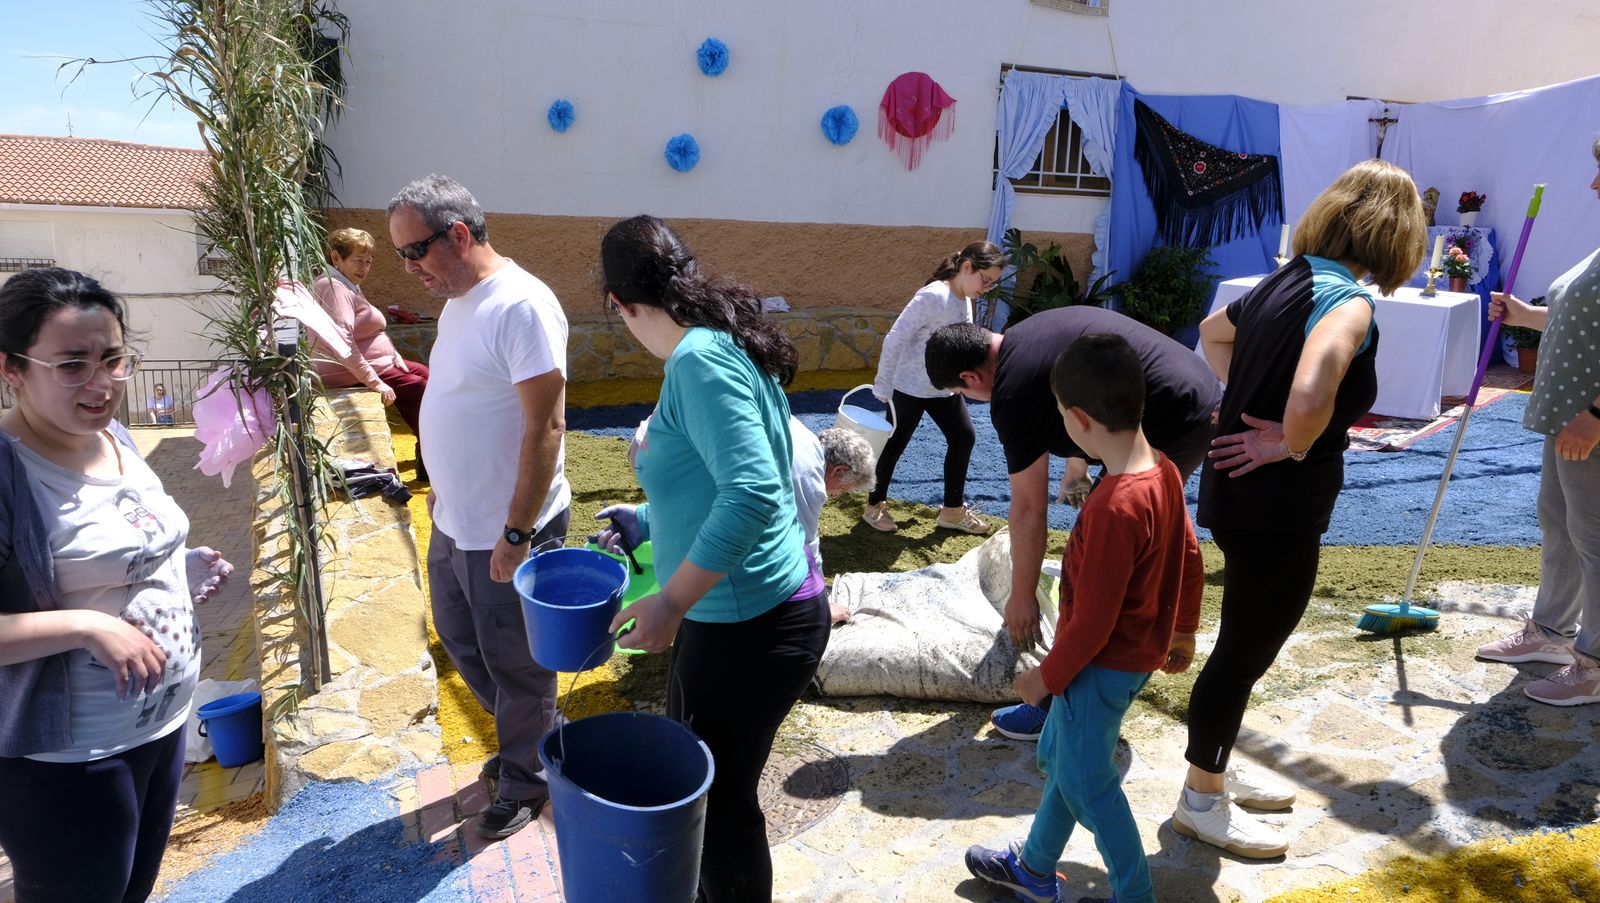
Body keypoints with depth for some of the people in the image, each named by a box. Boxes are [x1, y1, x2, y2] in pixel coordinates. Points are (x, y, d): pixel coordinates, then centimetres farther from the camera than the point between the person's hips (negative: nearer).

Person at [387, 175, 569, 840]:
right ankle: (528, 736, 45)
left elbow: (545, 425, -25)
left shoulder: (520, 306, -22)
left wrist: (516, 534, -24)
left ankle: (525, 780, 32)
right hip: (453, 523, 10)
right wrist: (444, 484, 19)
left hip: (506, 534, -10)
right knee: (460, 641, 24)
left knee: (514, 663, 9)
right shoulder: (456, 301, 8)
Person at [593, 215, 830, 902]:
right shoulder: (722, 348, 8)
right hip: (750, 613, 10)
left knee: (720, 798, 11)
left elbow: (754, 492, -32)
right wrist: (650, 524, 27)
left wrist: (670, 603, -29)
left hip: (751, 627, -10)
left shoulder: (700, 361, -21)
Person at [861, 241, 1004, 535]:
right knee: (895, 445, 5)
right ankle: (875, 506, 25)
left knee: (964, 438, 9)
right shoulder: (933, 296, -24)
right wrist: (883, 385, -18)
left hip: (944, 388, 9)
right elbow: (895, 339, -23)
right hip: (910, 388, -9)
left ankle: (953, 510, 22)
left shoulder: (965, 299, 3)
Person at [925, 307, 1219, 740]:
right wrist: (1076, 467, 39)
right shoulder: (1029, 333, 11)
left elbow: (1029, 508, -11)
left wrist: (1022, 595, 0)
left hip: (1170, 433, -11)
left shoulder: (1013, 393, -16)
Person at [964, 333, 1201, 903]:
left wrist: (1047, 678, -11)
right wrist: (1182, 633, 21)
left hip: (1102, 665, -9)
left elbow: (1093, 621, -26)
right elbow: (1191, 561, 8)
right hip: (1138, 651, 9)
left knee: (1085, 782, 11)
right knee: (1058, 755, 23)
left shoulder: (1114, 508, -32)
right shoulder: (1164, 472, -5)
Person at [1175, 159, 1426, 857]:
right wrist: (1293, 445, -19)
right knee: (1243, 655, 7)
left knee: (1245, 646, 24)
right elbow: (1309, 400, -40)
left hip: (1239, 494, 9)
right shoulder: (1348, 300, -21)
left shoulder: (1289, 280, 5)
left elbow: (1212, 334, 24)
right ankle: (1201, 801, 26)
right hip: (1278, 512, -9)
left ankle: (1215, 771, 42)